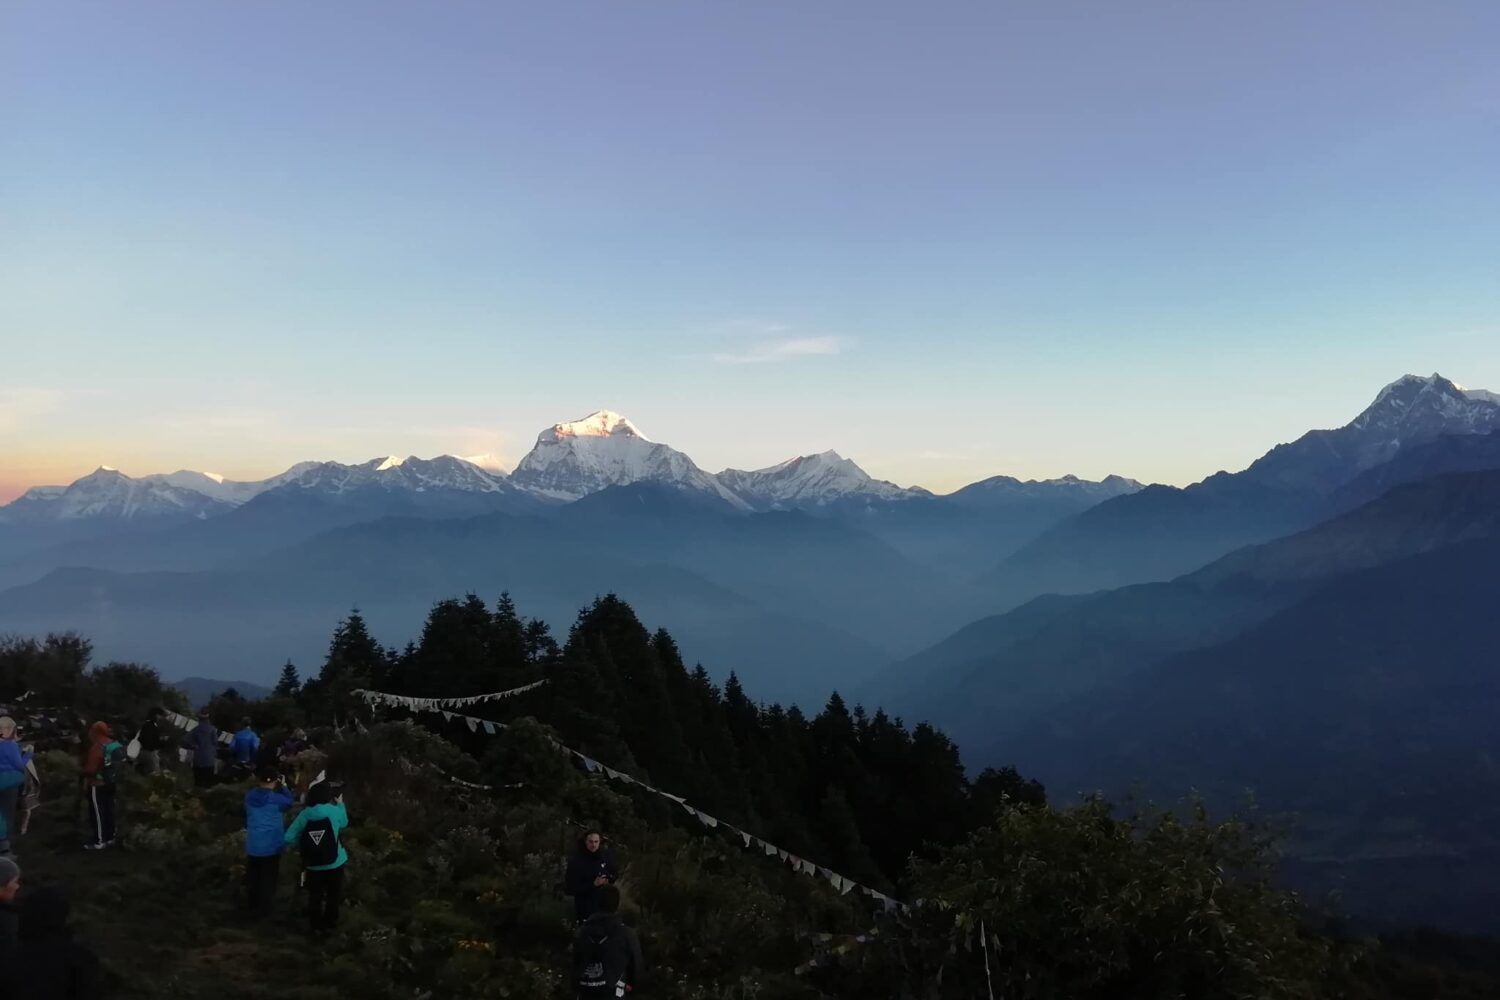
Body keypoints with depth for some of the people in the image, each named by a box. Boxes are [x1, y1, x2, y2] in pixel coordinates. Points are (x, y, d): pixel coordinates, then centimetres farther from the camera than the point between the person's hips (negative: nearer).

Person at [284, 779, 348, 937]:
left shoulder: (304, 815, -10)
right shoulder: (335, 812, -15)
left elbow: (289, 838, -9)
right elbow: (344, 824, 8)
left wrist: (304, 846, 8)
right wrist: (340, 804, 20)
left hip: (313, 865, 2)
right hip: (335, 863, -1)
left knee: (315, 897, 17)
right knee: (333, 896, 18)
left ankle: (316, 927, 24)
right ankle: (329, 925, 30)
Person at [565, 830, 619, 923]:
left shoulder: (606, 855, -1)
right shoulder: (575, 861, -13)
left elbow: (616, 873, 15)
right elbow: (571, 889, -16)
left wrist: (609, 879, -8)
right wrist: (593, 884, -24)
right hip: (585, 908, -3)